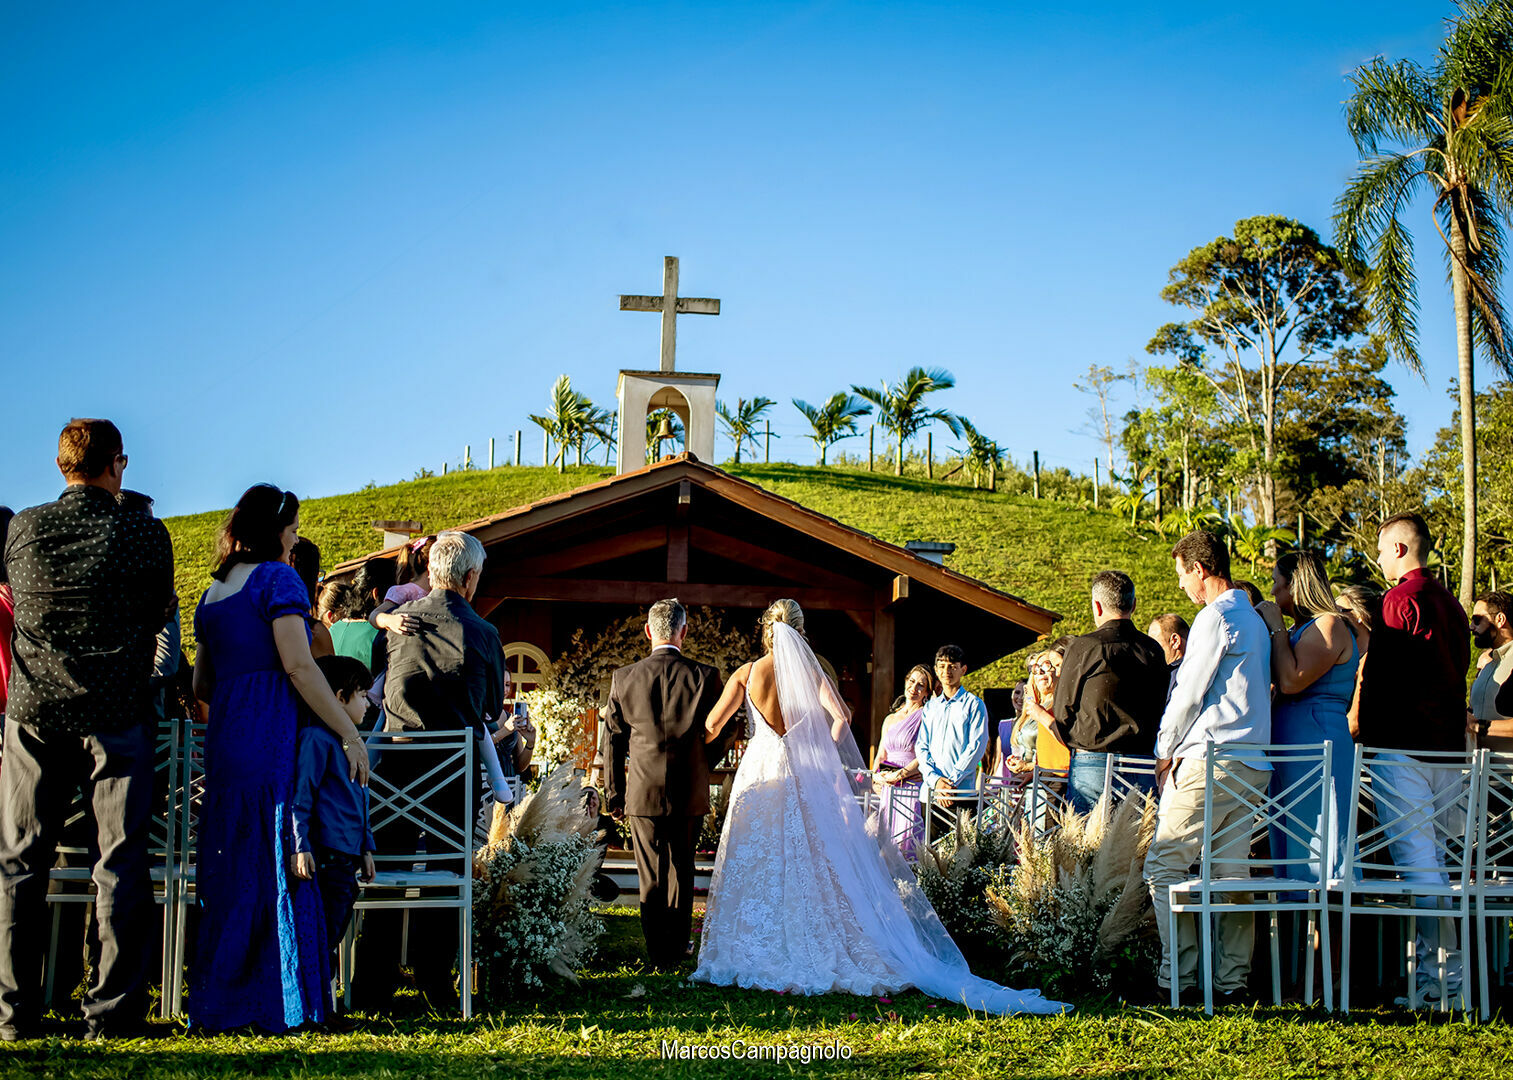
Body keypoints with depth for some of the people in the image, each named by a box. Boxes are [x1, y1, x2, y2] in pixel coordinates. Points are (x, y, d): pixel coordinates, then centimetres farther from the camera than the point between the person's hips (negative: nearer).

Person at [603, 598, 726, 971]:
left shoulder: (624, 678, -4)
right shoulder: (704, 677, -7)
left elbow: (614, 741, 3)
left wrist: (615, 793, 12)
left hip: (643, 792, 0)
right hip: (690, 793, 0)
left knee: (650, 876, 8)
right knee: (681, 871, 16)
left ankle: (657, 955, 12)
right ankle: (677, 950, 25)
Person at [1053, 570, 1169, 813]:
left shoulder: (1083, 647, -5)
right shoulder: (1154, 651, 6)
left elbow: (1062, 714, 3)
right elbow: (1158, 713, 13)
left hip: (1092, 764, -4)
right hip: (1142, 768, 4)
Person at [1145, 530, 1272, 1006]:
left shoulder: (1215, 617, -9)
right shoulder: (1255, 620, 20)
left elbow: (1189, 693, -10)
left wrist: (1165, 753, 2)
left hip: (1209, 759, -9)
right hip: (1252, 764, 9)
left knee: (1164, 865, -5)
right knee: (1231, 871, 7)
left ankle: (1177, 976, -7)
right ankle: (1231, 979, 5)